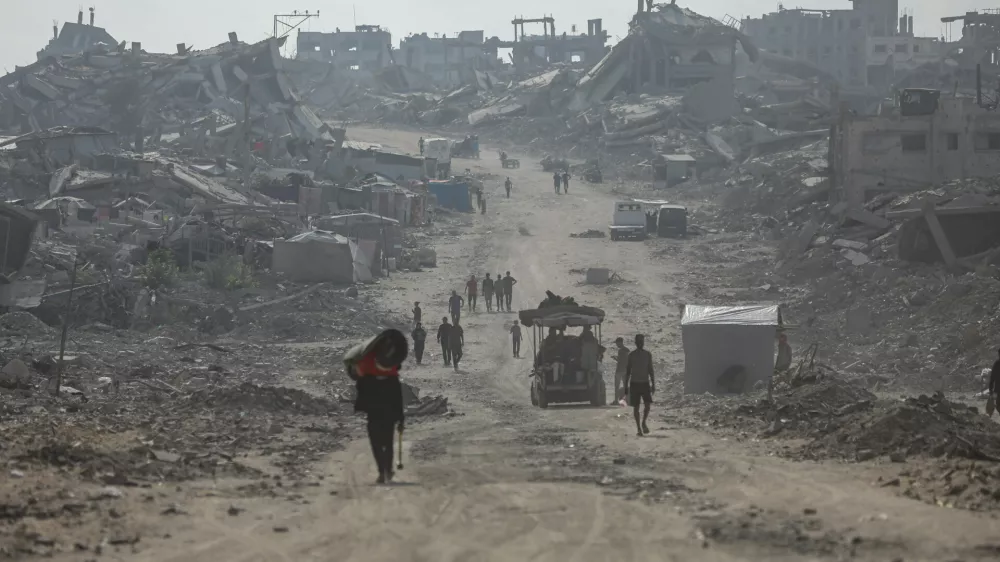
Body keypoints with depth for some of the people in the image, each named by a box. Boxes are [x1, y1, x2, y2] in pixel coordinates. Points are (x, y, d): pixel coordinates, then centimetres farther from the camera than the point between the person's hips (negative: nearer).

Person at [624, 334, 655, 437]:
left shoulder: (648, 355, 5)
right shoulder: (631, 355, 0)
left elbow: (650, 370, 10)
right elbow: (627, 371, 3)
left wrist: (653, 384, 5)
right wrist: (626, 386, -1)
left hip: (645, 383, 1)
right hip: (634, 383, -1)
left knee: (648, 404, -11)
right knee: (636, 406, -1)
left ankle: (644, 423, 11)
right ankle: (638, 427, 8)